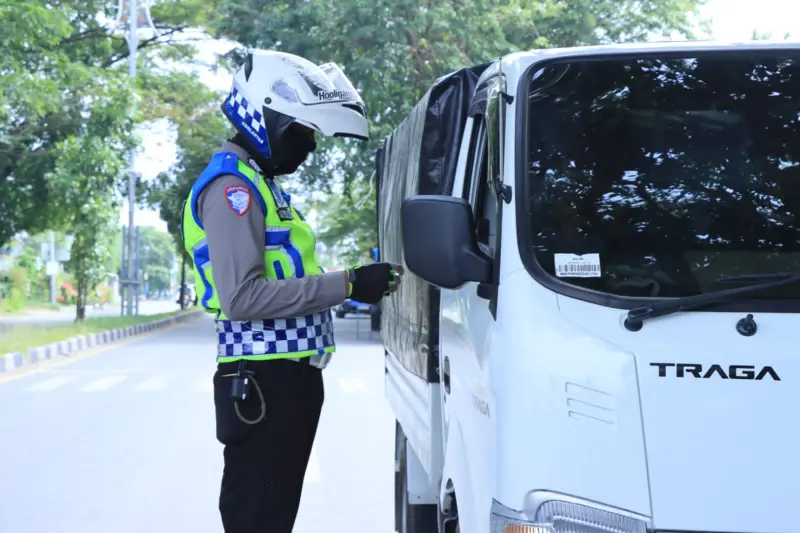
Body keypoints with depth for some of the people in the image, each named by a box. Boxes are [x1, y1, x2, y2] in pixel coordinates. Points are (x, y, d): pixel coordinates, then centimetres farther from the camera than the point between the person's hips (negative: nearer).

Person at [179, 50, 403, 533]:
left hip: (290, 375, 10)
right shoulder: (233, 187, -13)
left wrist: (357, 282, 11)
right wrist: (346, 286, -20)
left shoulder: (261, 184, 19)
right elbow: (243, 297, -23)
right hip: (265, 379, -10)